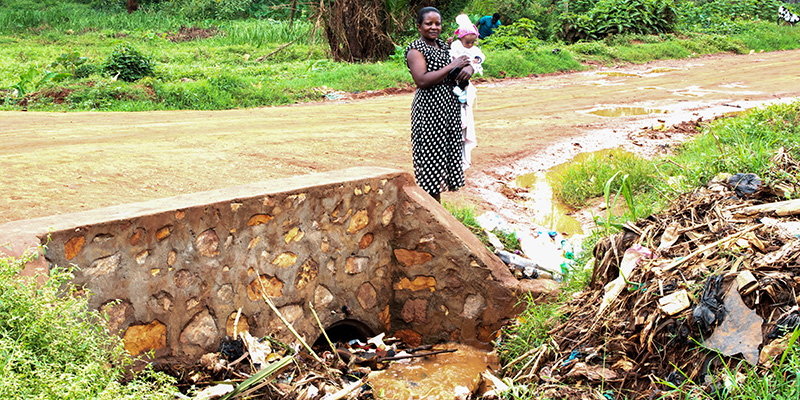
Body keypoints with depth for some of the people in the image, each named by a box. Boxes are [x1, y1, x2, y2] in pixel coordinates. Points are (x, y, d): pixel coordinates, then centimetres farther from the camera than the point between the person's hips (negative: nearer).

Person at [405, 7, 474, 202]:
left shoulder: (444, 46, 15)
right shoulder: (415, 49, -9)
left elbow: (466, 62, 22)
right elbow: (422, 80, -22)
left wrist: (467, 69, -4)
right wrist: (451, 67, -17)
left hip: (449, 106, 8)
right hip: (428, 110, -8)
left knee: (447, 153, 9)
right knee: (431, 156, -6)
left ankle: (437, 207, 17)